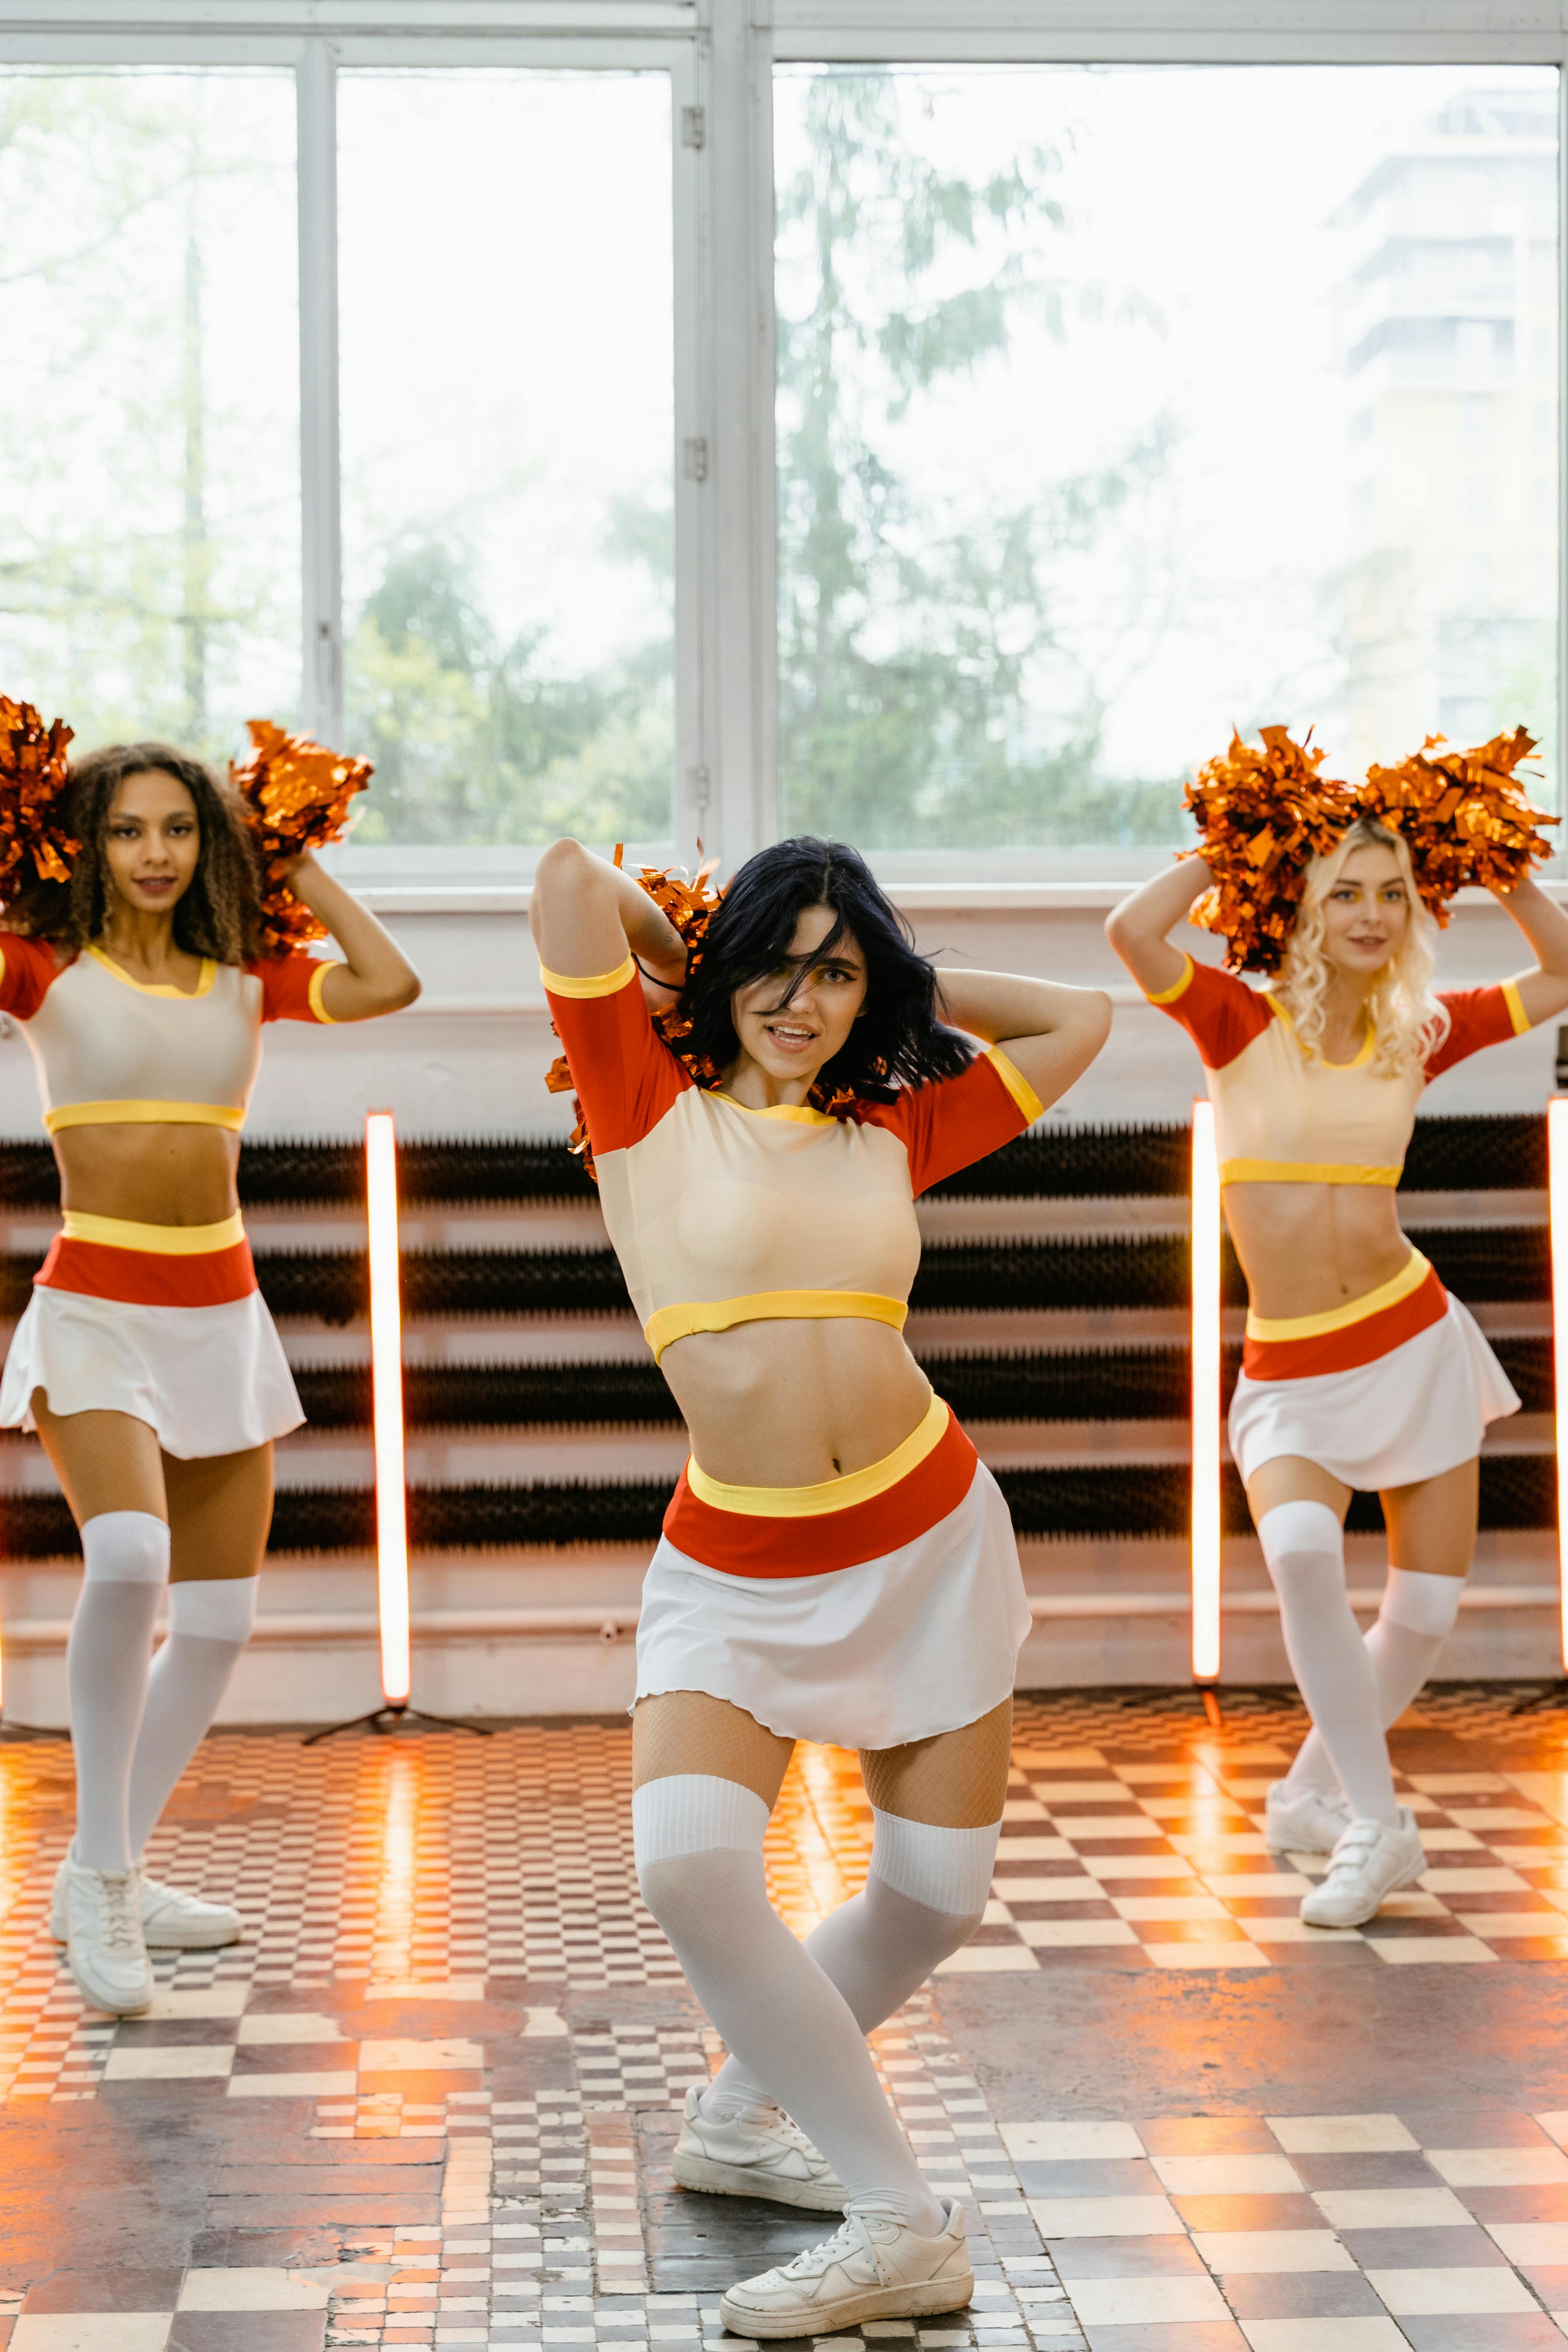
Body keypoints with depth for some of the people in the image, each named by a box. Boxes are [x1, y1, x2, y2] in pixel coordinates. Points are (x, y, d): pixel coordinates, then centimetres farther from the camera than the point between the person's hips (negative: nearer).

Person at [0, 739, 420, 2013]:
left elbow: (393, 982, -4)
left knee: (219, 1615, 7)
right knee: (129, 1555, -29)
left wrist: (296, 861, 5)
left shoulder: (247, 979, 8)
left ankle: (111, 1876, 22)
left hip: (220, 1319, 5)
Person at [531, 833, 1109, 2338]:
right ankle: (902, 2226, -14)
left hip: (930, 1544, 4)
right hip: (737, 1573, -3)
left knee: (936, 1898, 7)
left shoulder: (892, 1129, 7)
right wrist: (692, 974, 6)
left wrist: (895, 992, 15)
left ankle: (738, 2116, 33)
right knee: (688, 1866, -24)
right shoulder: (650, 1104, -2)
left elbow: (1078, 1020, 18)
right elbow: (571, 878, -12)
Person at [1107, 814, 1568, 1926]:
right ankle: (1378, 1826, -15)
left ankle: (1311, 1794, 30)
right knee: (1301, 1551, -30)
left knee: (1427, 1610, 4)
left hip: (1415, 1342, 4)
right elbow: (1133, 931, -21)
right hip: (1292, 1373, -3)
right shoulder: (1242, 1022, -4)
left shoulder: (1420, 1035, 5)